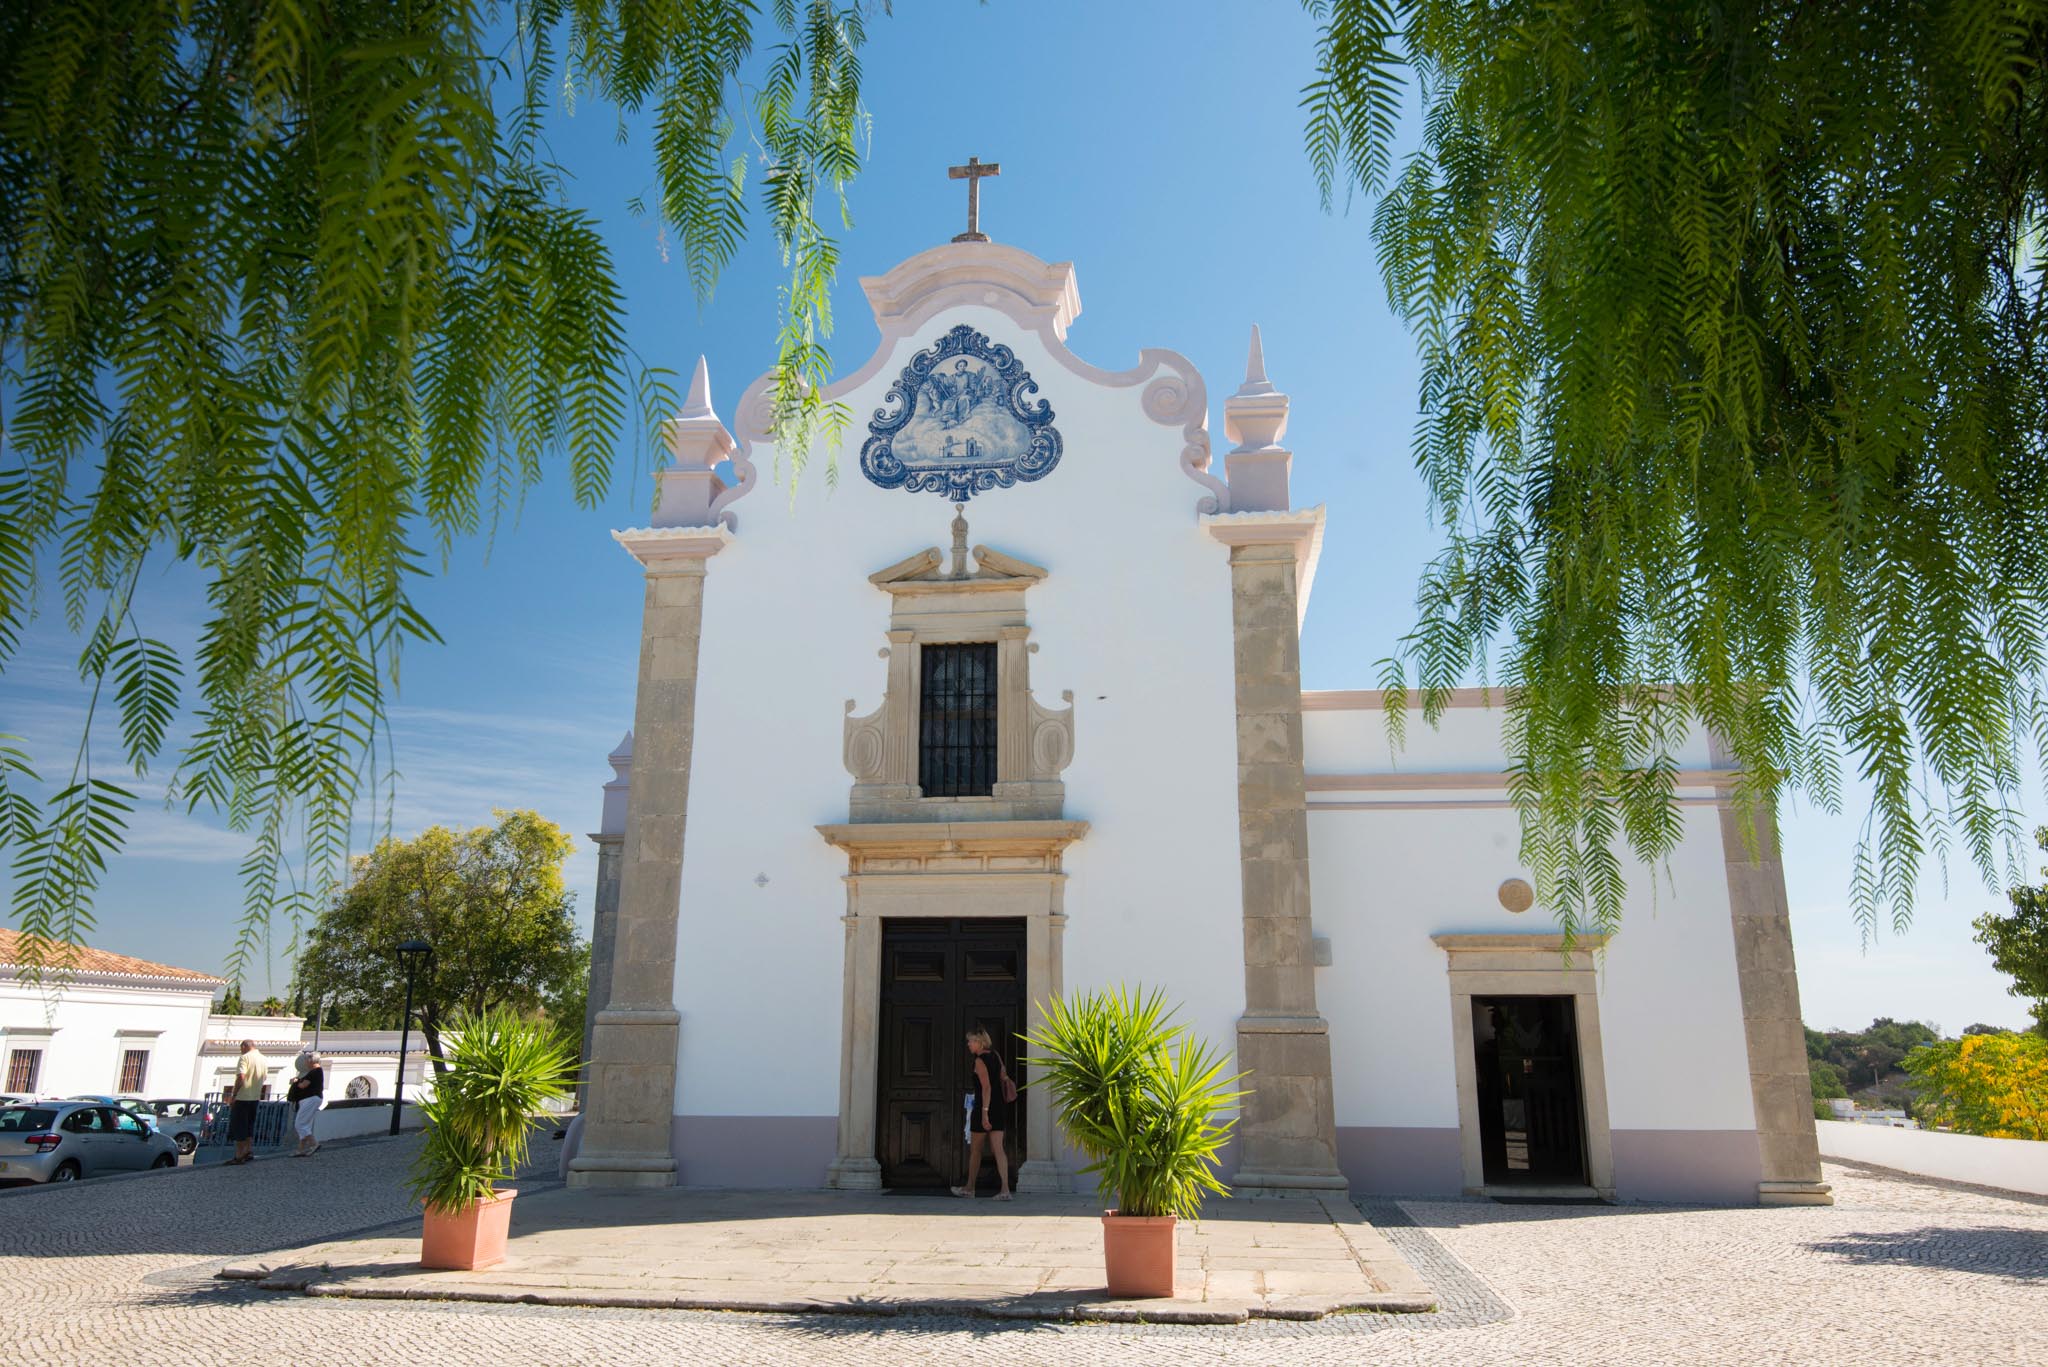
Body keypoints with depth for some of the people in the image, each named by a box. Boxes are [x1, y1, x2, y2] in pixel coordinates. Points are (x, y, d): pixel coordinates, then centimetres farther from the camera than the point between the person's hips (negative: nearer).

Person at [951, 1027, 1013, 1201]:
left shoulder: (979, 1061, -13)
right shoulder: (995, 1056, 10)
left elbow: (986, 1087, -21)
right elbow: (1003, 1079, 14)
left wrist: (984, 1112, -23)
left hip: (984, 1107, -7)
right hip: (999, 1108, 7)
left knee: (975, 1150, 10)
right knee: (998, 1149, 1)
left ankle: (969, 1188, 24)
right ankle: (1005, 1189, -11)